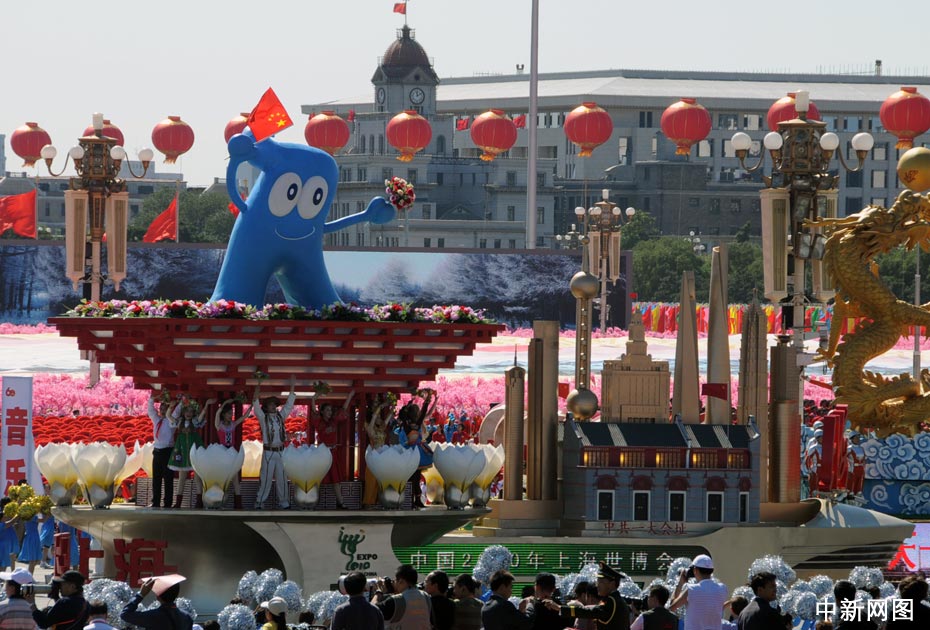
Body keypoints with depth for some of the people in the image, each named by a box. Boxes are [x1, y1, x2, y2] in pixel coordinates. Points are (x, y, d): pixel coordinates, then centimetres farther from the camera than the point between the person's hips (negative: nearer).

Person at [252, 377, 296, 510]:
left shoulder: (280, 416, 12)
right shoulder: (263, 418, 0)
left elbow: (289, 405, 15)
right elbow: (256, 407, -15)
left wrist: (292, 387, 10)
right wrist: (256, 395, -31)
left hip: (280, 451, 5)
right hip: (268, 452, -5)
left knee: (281, 478, 5)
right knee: (266, 478, -6)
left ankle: (283, 502, 9)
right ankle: (260, 502, -3)